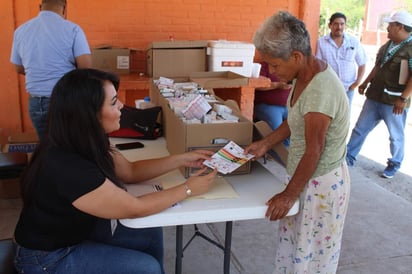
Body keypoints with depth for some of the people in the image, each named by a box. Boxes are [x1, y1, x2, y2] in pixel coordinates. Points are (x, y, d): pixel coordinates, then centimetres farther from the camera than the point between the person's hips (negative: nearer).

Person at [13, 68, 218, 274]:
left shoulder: (86, 142, -10)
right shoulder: (68, 169, -36)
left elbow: (130, 171, 4)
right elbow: (135, 209, -26)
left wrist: (182, 159, -1)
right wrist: (188, 189, -16)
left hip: (80, 228, 8)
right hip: (50, 257, -8)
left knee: (150, 234, 9)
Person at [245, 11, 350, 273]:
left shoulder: (321, 90, -30)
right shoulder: (304, 75, -1)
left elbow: (313, 152, -25)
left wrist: (288, 195, -17)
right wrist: (265, 143, 6)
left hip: (321, 183, -9)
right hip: (306, 176, 9)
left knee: (311, 253, 10)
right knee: (291, 242, 21)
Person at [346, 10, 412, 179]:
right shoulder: (387, 45, 10)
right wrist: (365, 83, 23)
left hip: (394, 102, -7)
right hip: (374, 97, 7)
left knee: (396, 136, 10)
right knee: (360, 128, 11)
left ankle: (394, 165, 28)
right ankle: (348, 157, 22)